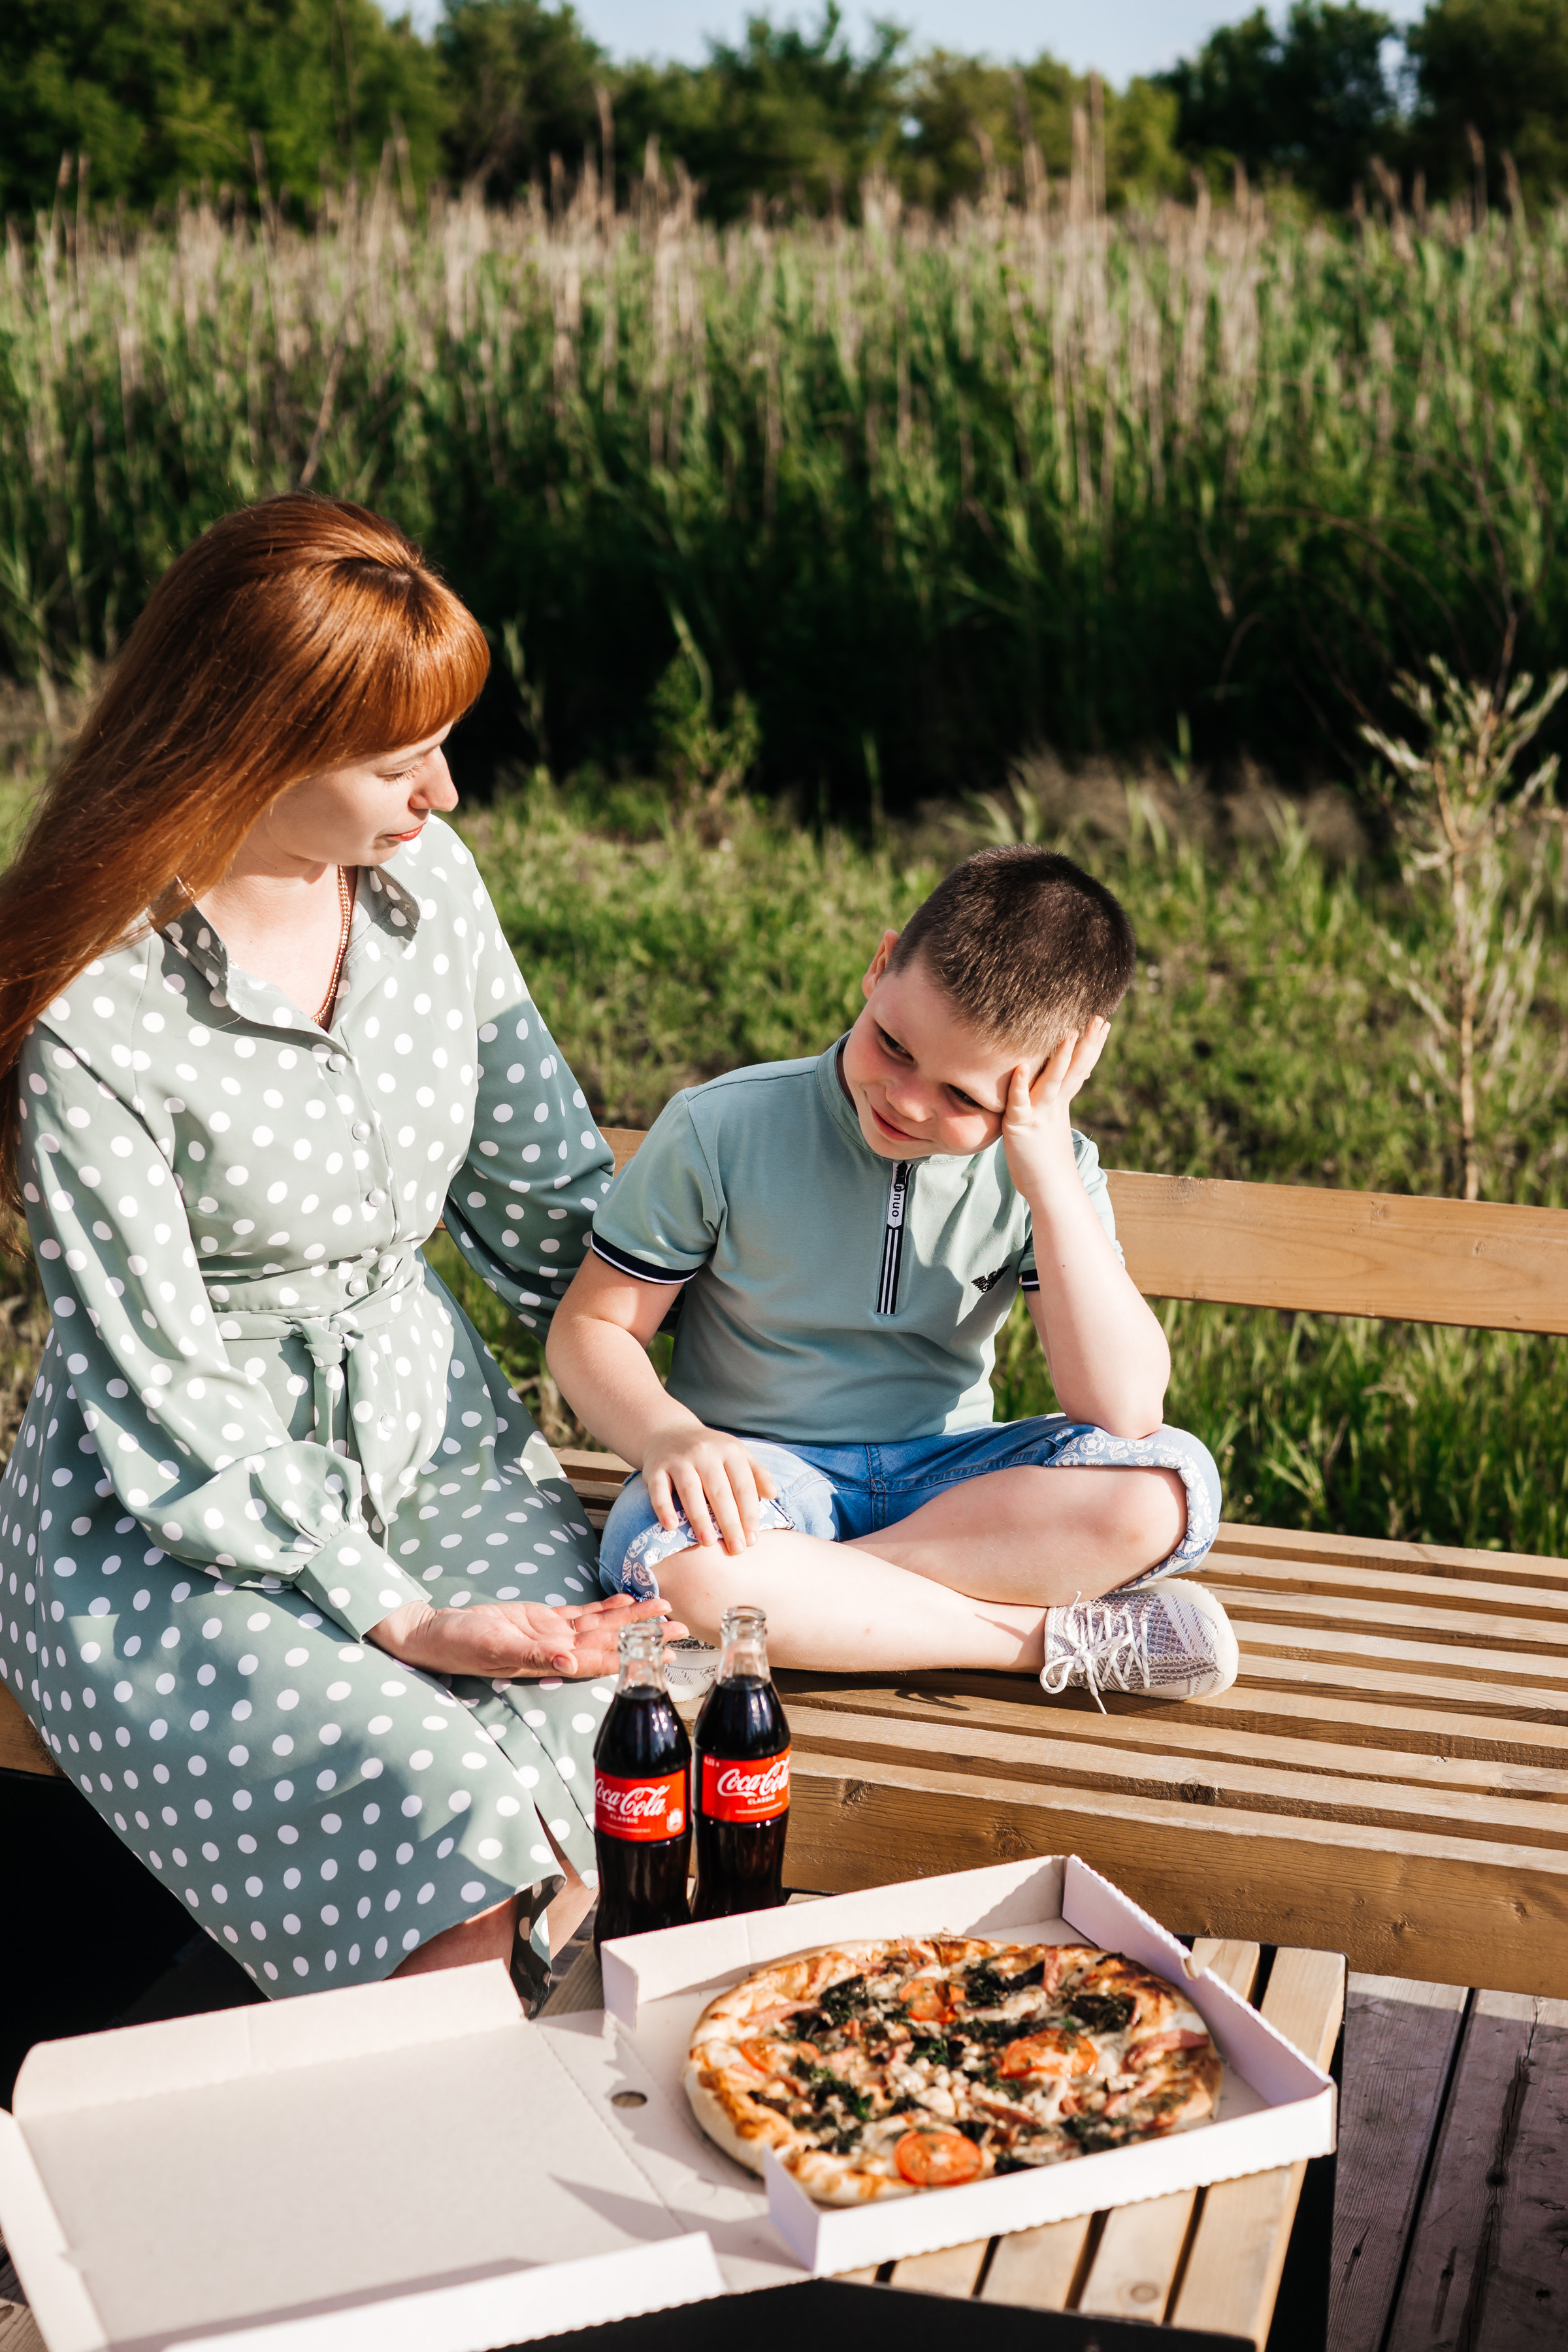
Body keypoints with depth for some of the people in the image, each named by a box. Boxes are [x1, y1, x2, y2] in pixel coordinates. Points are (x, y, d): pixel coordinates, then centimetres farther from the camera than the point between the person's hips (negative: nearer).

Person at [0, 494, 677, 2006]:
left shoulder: (425, 877, -3)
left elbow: (543, 1190, 8)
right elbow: (162, 1403, -16)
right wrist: (397, 1618, -19)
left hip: (435, 1434, 5)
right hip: (170, 1525, -5)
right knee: (446, 1822, -27)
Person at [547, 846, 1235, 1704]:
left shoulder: (1049, 1170, -7)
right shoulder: (723, 1129, -11)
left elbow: (1124, 1413, -17)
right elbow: (591, 1325, -5)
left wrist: (1053, 1186, -25)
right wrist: (668, 1434, -27)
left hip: (947, 1472, 1)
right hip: (764, 1471, -1)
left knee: (1169, 1487, -26)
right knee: (669, 1559, -38)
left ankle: (806, 1592, -23)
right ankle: (1048, 1638, -23)